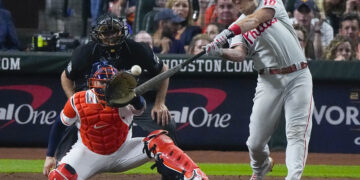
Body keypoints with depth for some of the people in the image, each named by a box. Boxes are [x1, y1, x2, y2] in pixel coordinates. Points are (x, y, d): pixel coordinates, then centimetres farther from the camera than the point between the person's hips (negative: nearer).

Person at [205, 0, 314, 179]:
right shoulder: (239, 26, 10)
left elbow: (256, 20, -17)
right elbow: (239, 54, -10)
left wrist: (228, 32, -32)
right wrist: (221, 52, -32)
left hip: (298, 77, -3)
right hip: (269, 81, 3)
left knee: (297, 133, -13)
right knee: (256, 142, 2)